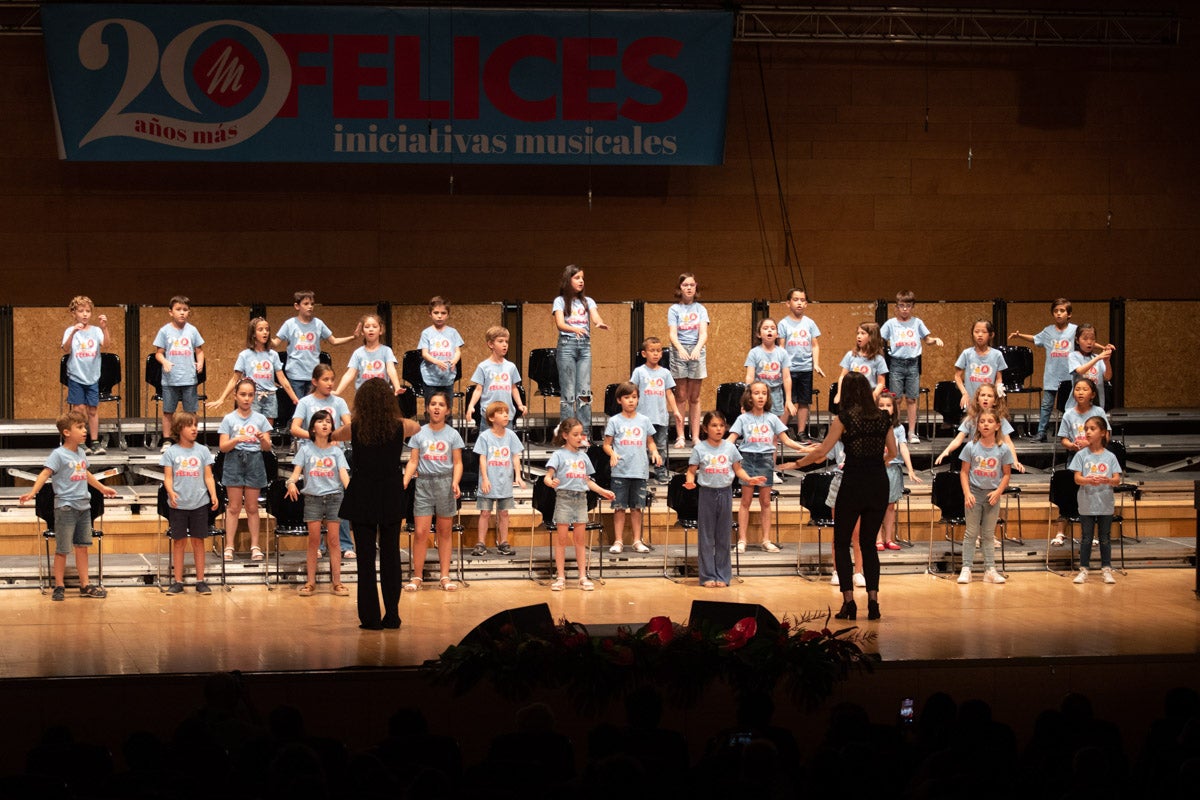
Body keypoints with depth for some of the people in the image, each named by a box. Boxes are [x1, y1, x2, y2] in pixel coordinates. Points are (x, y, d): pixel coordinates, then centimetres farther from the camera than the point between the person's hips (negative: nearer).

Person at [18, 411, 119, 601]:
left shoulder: (81, 453, 11)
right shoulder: (58, 454, -11)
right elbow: (45, 474, -19)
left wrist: (102, 488, 40)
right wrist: (32, 492, -34)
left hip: (83, 506, 7)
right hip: (66, 507, -7)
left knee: (82, 547, 11)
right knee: (62, 549, 0)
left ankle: (85, 585, 17)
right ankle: (59, 586, 9)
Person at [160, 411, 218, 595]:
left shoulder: (203, 451, 6)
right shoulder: (171, 452, 2)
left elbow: (208, 476, 5)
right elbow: (168, 477, -1)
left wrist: (213, 495, -9)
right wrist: (171, 492, -21)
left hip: (199, 503, 1)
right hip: (178, 504, -1)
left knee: (199, 541, 4)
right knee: (179, 541, 3)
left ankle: (200, 581, 10)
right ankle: (178, 582, 9)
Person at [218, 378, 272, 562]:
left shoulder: (260, 419, 6)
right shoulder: (229, 419, 2)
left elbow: (267, 447, 5)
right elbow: (223, 447, -2)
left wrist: (263, 439, -17)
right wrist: (237, 440, -19)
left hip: (254, 462, 1)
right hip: (234, 461, -1)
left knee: (252, 507, 5)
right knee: (234, 507, 0)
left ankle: (255, 546, 8)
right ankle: (229, 546, 1)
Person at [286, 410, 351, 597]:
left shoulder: (336, 451, 6)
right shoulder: (306, 449, 5)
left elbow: (343, 473, -4)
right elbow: (297, 471, -3)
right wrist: (292, 482, -25)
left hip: (334, 496, 1)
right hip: (312, 497, -1)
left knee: (333, 540, 0)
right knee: (314, 541, -1)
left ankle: (336, 582, 3)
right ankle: (311, 582, 5)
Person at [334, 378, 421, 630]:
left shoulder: (354, 428, -10)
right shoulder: (401, 426, -8)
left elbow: (332, 436, 12)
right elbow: (417, 428, 17)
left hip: (362, 499, -1)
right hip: (391, 498, 1)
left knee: (366, 557, 4)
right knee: (391, 556, 11)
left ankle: (370, 617, 3)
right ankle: (392, 615, 13)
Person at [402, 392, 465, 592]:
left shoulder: (453, 435, 5)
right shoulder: (419, 433, 6)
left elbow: (457, 463, 4)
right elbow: (413, 461, 5)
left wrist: (455, 482, -13)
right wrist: (404, 481, -9)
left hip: (445, 483, 0)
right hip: (424, 483, 0)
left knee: (444, 532, 5)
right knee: (421, 532, -5)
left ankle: (445, 576, 9)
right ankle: (417, 577, 1)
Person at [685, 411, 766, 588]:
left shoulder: (730, 447, 4)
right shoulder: (699, 449, -3)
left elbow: (738, 469, 9)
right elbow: (691, 471, -1)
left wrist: (749, 479, -8)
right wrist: (690, 481, -22)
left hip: (725, 493, 2)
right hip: (707, 493, -2)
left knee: (723, 537, 7)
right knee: (706, 536, 2)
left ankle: (723, 575, 13)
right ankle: (708, 576, 8)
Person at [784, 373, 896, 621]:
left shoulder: (845, 417, -5)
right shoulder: (881, 418, 7)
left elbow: (821, 451, -8)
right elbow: (892, 452, 13)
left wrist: (798, 463, 7)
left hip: (853, 483, -4)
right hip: (879, 484, 4)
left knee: (841, 542, 8)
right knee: (868, 543, 13)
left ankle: (848, 601, -1)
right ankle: (873, 601, 2)